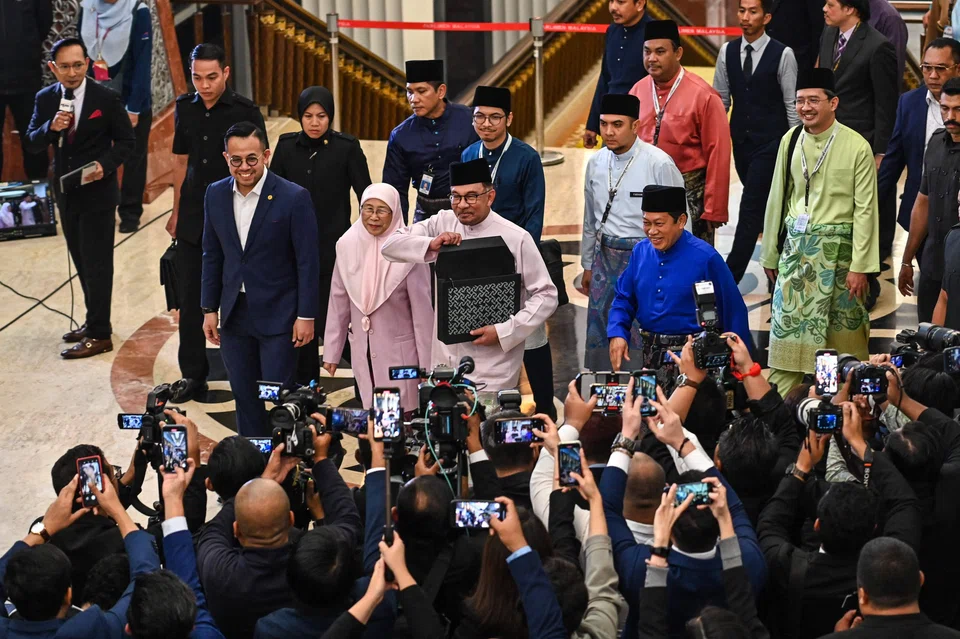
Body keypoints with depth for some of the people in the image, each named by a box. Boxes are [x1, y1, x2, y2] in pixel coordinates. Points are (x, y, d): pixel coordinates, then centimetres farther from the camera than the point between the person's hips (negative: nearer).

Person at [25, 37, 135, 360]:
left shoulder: (106, 99, -10)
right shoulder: (45, 99, 1)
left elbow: (126, 141, -5)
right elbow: (32, 143, -1)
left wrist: (105, 164, -21)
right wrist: (50, 128, -21)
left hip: (97, 191, -5)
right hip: (66, 193, 5)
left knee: (96, 263, -4)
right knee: (82, 261, 16)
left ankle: (99, 334, 1)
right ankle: (95, 322, 29)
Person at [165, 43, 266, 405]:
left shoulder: (245, 112, -8)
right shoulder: (185, 109, 6)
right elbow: (182, 162, 14)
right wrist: (177, 213, 14)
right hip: (194, 221, 4)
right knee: (191, 300, 7)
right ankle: (193, 377, 15)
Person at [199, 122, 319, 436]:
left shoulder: (293, 198, -13)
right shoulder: (216, 195, 3)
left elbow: (308, 261, -10)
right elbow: (212, 255, 10)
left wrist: (306, 315, -11)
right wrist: (209, 308, 8)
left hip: (277, 315, -5)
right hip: (235, 313, 5)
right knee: (244, 397, 11)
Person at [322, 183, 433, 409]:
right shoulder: (347, 245, 0)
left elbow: (422, 310, -7)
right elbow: (338, 303, 7)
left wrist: (426, 365, -6)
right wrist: (331, 353, 8)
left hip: (400, 351, -4)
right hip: (362, 351, 4)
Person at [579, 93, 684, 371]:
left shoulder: (659, 164, -12)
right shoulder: (596, 163, 6)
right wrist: (587, 265, 20)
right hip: (604, 256, 6)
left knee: (642, 337, -7)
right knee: (600, 336, 8)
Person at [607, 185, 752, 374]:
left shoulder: (705, 258, -14)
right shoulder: (640, 252, 2)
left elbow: (732, 310, -9)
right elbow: (624, 299, 12)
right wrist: (617, 334, -6)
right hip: (650, 354, 5)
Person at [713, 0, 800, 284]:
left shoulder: (782, 55, -9)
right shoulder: (727, 51, 4)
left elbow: (792, 104, -5)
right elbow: (721, 99, 10)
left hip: (770, 143, -5)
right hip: (741, 141, 5)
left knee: (750, 209, -9)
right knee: (764, 207, 15)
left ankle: (729, 279, -11)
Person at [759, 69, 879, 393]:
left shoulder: (857, 147, -8)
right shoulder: (790, 141, 6)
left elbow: (865, 209, -8)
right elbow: (777, 200, 11)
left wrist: (860, 266, -11)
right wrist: (770, 255, 12)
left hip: (838, 249, -4)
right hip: (796, 247, 4)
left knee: (844, 333, 4)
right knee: (786, 327, 1)